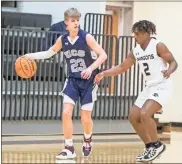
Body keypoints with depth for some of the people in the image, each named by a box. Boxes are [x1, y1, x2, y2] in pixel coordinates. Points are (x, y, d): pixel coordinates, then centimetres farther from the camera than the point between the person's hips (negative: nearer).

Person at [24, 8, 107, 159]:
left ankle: (87, 140, 32)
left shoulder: (86, 37, -15)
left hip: (88, 81, -3)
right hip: (73, 80, 3)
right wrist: (30, 56, 5)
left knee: (85, 117, -1)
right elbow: (49, 53, 15)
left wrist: (91, 68, -32)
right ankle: (69, 148, -2)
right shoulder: (62, 40, -3)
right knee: (66, 112, -11)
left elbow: (103, 55, -18)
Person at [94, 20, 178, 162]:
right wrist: (103, 74, 7)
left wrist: (169, 71, -35)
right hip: (149, 87, 9)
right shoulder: (136, 51, 8)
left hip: (162, 87, -8)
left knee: (144, 114, -24)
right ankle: (150, 146, 15)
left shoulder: (158, 46, -12)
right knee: (134, 117, 5)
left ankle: (157, 145, -8)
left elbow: (173, 62, -12)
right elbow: (122, 67, 16)